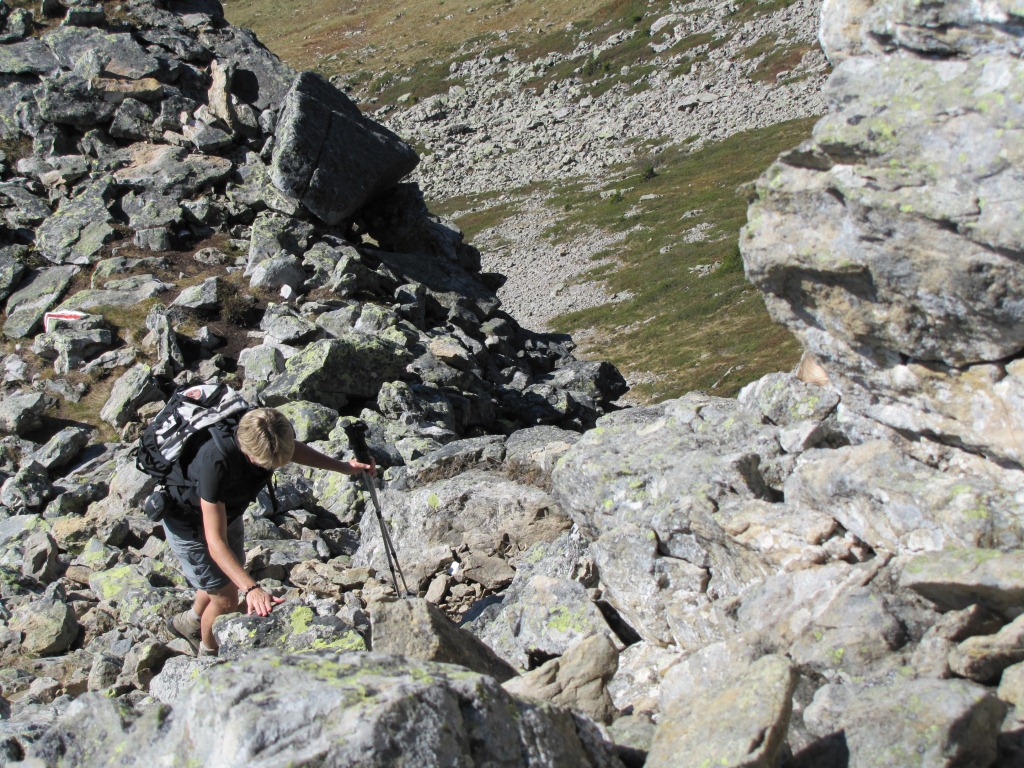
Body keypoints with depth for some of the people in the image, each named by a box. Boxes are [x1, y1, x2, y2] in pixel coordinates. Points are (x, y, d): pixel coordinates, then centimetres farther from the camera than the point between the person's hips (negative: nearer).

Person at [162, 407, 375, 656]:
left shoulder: (271, 435, -27)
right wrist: (251, 589, -52)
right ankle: (208, 655, 34)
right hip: (190, 525, -7)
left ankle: (190, 621, 56)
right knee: (226, 600, 2)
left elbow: (295, 449, 1)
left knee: (233, 577, 26)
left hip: (228, 513, 7)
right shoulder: (216, 462, -45)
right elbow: (215, 541, -43)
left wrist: (343, 467, -9)